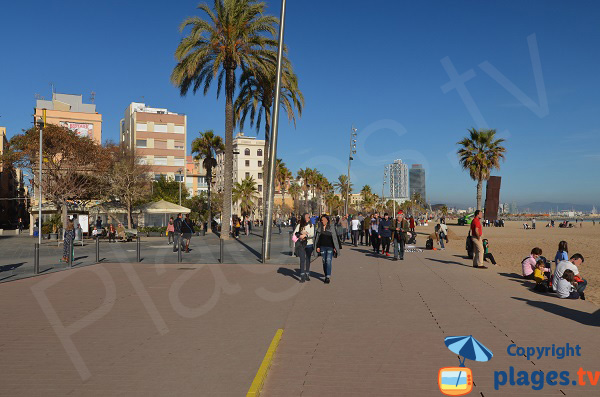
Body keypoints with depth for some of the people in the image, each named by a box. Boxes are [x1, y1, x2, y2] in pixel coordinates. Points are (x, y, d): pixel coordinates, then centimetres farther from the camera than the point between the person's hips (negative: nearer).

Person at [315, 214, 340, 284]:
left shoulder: (331, 227, -5)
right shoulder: (320, 227, 6)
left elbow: (334, 237, -3)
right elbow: (318, 237, 13)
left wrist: (335, 247, -5)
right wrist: (318, 246, 9)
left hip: (330, 247, -4)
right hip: (322, 247, 4)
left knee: (328, 261, -10)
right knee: (324, 262, 9)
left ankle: (328, 277, -9)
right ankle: (326, 275, 20)